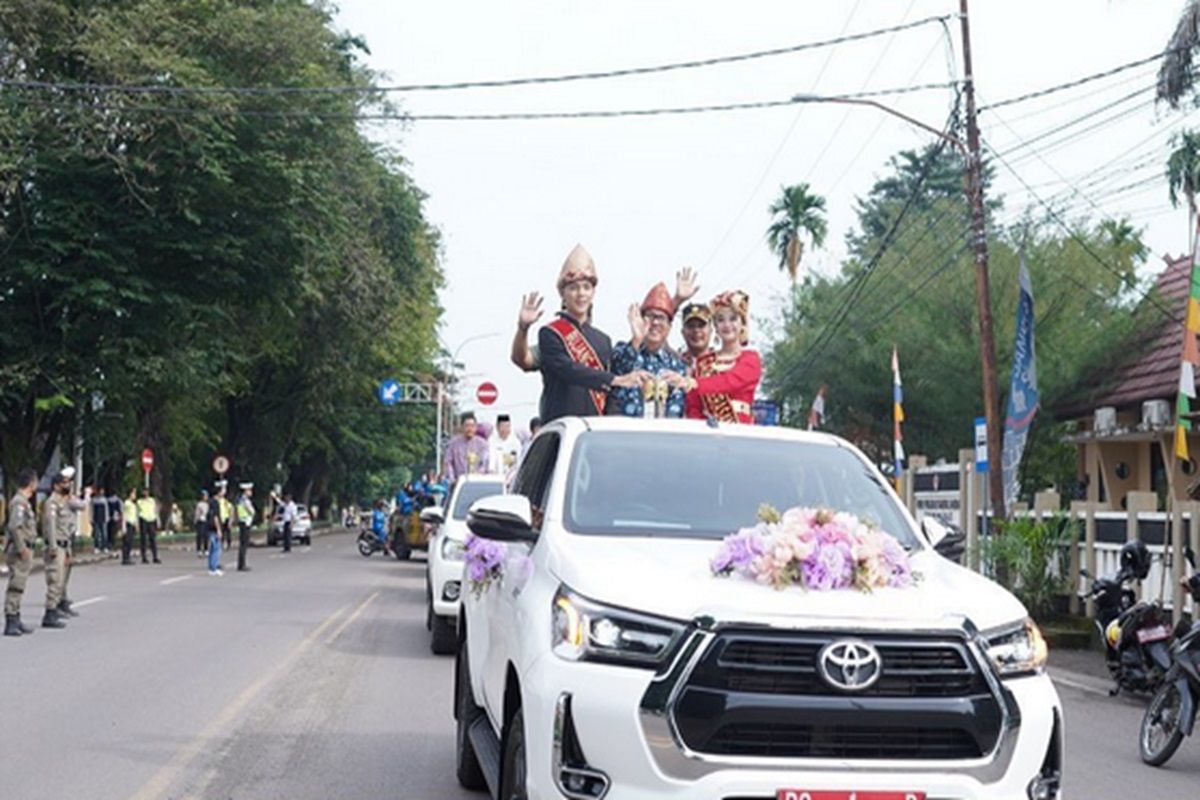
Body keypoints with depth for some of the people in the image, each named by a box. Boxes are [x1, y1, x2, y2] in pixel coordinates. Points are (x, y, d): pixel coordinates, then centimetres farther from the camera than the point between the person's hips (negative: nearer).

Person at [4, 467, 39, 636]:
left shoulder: (24, 502, 16)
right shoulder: (19, 502, -16)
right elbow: (14, 527, -24)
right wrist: (22, 549, -23)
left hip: (23, 551, 10)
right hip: (19, 552, -10)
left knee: (18, 587, 14)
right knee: (16, 586, -9)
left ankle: (16, 621, 20)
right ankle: (11, 623, -8)